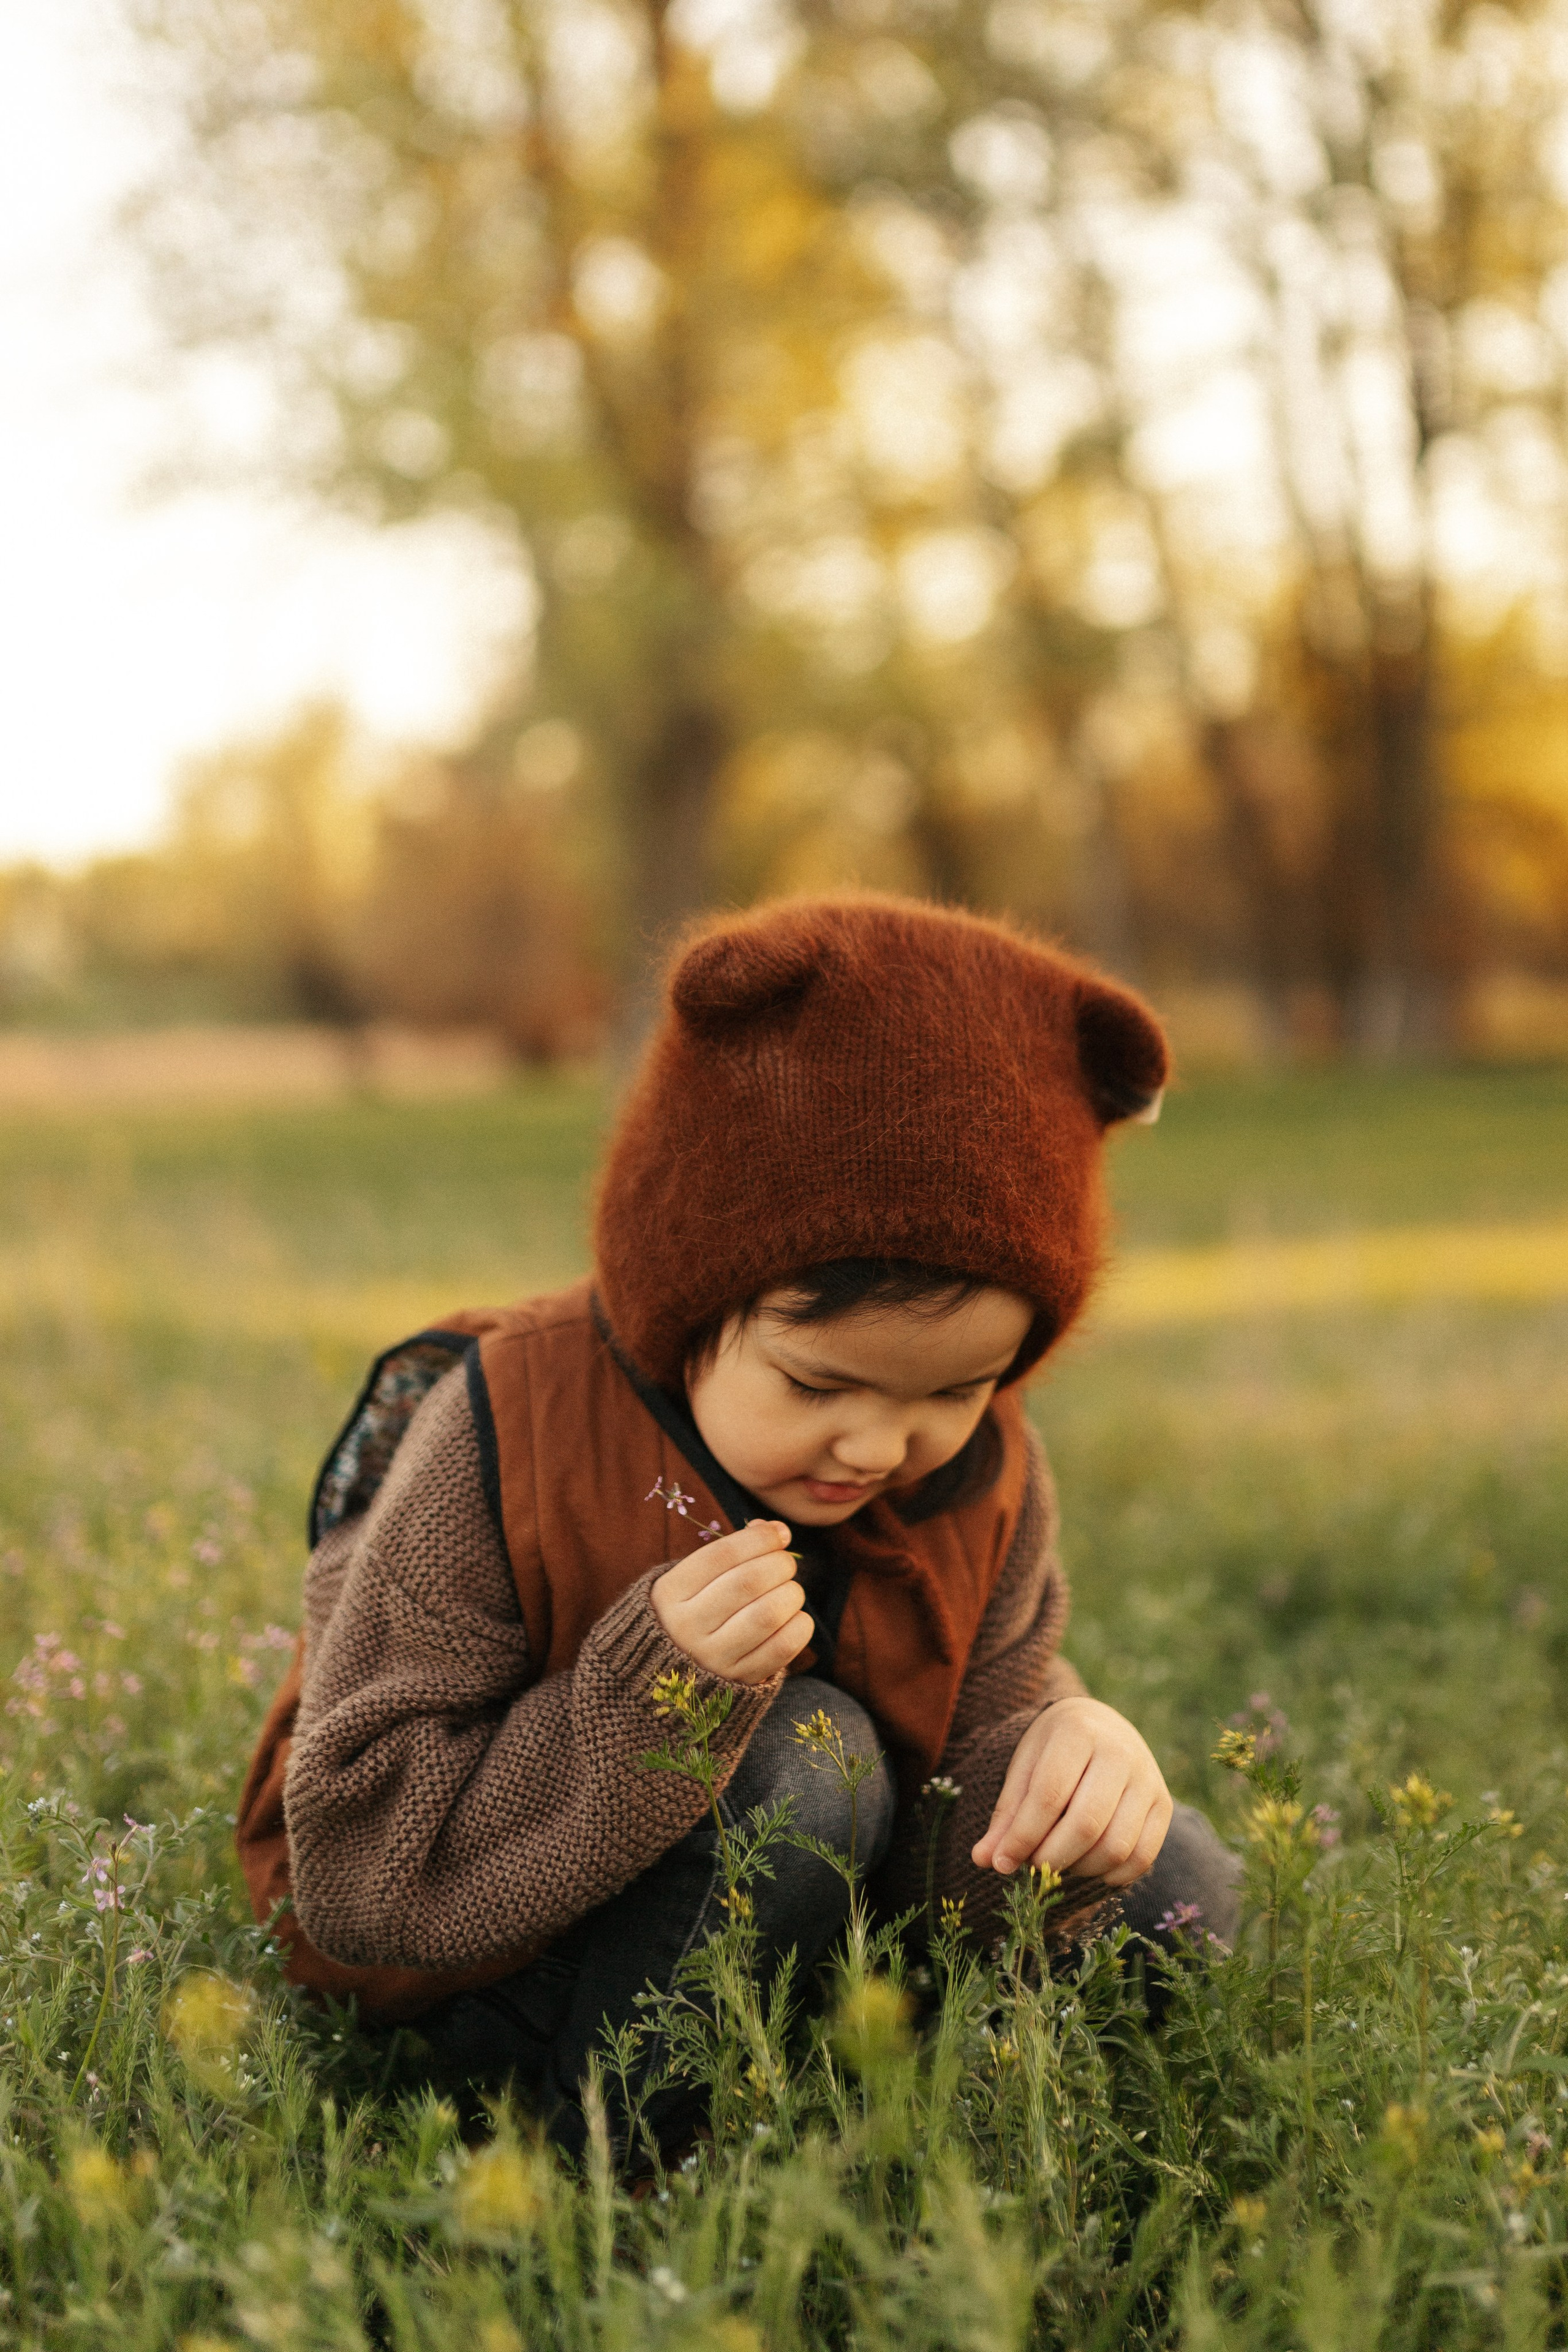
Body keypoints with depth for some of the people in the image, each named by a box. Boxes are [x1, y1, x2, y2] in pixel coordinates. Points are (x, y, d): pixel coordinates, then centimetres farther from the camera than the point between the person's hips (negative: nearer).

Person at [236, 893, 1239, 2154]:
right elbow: (357, 1882, -26)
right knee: (810, 1760, -31)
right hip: (464, 1981, -5)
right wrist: (652, 1687, -37)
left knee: (1171, 1883, -10)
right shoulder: (503, 1447, -25)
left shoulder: (982, 1478, -10)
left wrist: (1059, 1750, -30)